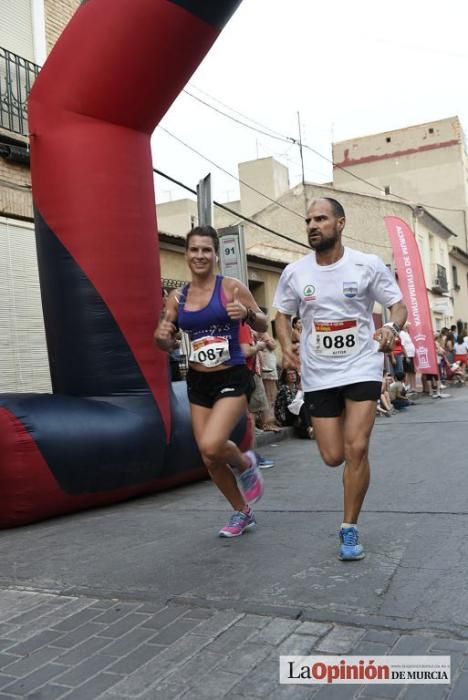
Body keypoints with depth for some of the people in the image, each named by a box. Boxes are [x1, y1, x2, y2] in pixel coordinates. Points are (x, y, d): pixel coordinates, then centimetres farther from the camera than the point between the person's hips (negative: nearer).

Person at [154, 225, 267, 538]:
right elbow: (169, 344, 12)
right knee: (209, 459, 9)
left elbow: (263, 326, -1)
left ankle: (246, 464, 12)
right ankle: (242, 513, 34)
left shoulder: (232, 287, -7)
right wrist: (161, 337, -11)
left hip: (232, 378, -5)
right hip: (198, 382, 5)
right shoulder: (177, 297, 4)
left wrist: (248, 313, -22)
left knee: (211, 446, -25)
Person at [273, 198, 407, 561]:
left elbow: (399, 305, 1)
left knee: (356, 449, -13)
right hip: (319, 374, 2)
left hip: (362, 367, -2)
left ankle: (350, 530, 6)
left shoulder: (368, 265, -7)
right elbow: (283, 315, 13)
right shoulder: (294, 272, -1)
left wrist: (392, 327, -21)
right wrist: (286, 345, -6)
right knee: (333, 457, 3)